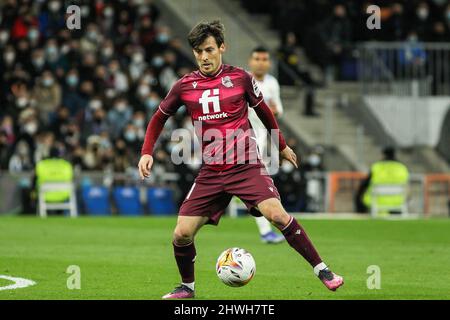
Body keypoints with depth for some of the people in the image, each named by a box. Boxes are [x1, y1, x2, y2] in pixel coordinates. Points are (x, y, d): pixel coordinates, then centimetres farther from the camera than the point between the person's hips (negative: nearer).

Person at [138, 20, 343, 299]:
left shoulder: (240, 78, -1)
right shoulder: (185, 86, 3)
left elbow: (263, 111, 15)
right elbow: (159, 118, 17)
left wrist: (282, 146, 24)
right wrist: (147, 153, 4)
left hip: (246, 166, -2)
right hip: (211, 172, 3)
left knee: (277, 215, -24)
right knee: (182, 234, -5)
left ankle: (322, 270, -14)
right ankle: (187, 287, 22)